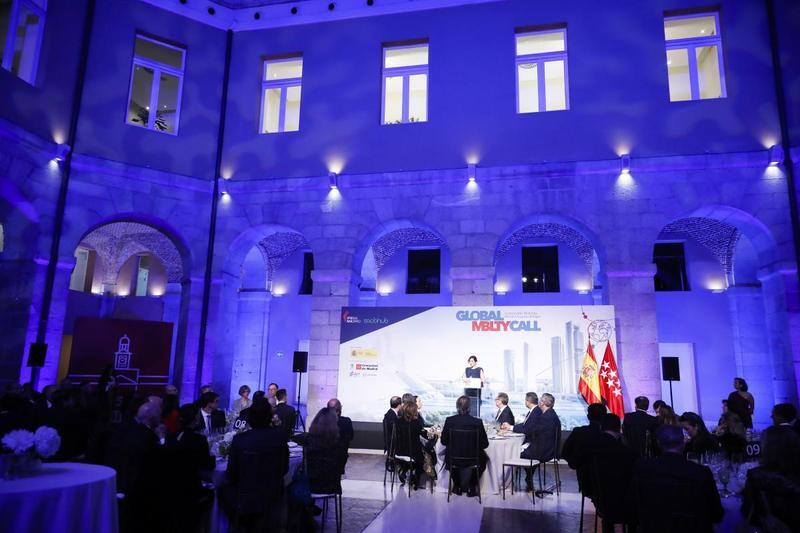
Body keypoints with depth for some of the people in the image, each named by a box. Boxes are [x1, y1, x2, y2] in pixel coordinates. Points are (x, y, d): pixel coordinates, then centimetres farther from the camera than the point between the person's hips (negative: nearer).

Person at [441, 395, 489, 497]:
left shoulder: (449, 420, -13)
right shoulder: (477, 422, -15)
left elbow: (443, 441, -1)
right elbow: (485, 444, -6)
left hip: (453, 459, 1)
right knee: (483, 457, 32)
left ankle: (458, 486, 40)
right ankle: (470, 487, 29)